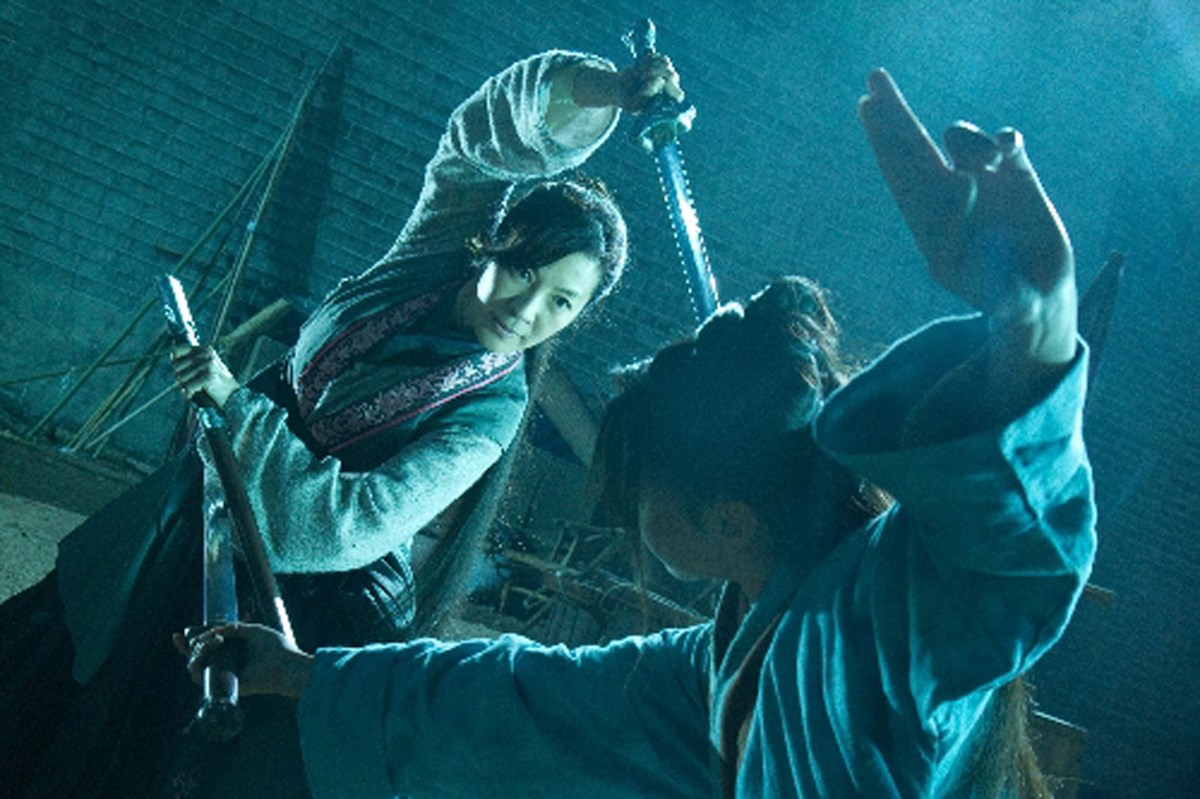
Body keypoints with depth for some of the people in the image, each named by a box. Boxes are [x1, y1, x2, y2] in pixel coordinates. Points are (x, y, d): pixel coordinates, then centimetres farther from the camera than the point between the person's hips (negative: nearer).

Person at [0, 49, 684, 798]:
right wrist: (603, 92, -36)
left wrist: (235, 402, -28)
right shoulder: (435, 252, -10)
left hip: (301, 588, -5)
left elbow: (355, 522, -31)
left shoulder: (491, 412, -22)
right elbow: (494, 128, -18)